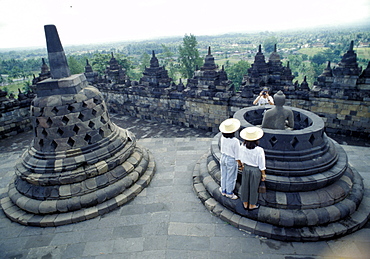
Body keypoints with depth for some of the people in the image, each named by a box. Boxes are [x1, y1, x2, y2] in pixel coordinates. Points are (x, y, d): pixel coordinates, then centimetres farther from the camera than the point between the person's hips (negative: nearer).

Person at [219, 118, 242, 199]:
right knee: (230, 177, 16)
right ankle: (229, 193, 35)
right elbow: (237, 155, -20)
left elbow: (222, 149, 1)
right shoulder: (235, 141, -29)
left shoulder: (222, 137, -13)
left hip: (223, 158, 6)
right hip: (231, 161, -5)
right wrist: (241, 164, -5)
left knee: (224, 175, 23)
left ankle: (223, 190, 42)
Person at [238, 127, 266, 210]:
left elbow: (241, 159, 0)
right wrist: (263, 175, -2)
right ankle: (252, 205, 37)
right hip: (256, 170, -3)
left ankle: (245, 204, 38)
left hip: (245, 168, 3)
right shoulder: (259, 150, -29)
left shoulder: (242, 147, -19)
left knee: (245, 186, 20)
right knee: (253, 187, 16)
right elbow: (262, 165, -17)